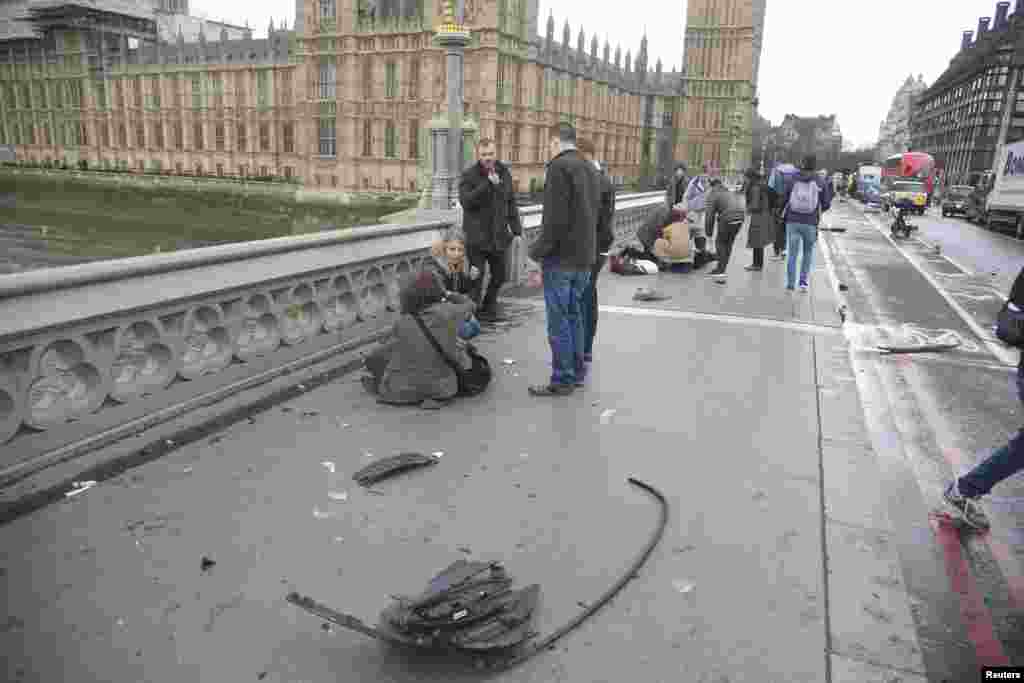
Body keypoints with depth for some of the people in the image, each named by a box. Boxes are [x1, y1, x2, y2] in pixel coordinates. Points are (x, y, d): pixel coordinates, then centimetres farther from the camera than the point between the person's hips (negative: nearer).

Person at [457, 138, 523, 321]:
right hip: (477, 237, -5)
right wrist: (488, 184, -25)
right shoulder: (469, 175, -7)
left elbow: (511, 202, 13)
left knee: (499, 276, 16)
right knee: (476, 278, -2)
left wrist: (516, 227, 8)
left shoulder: (504, 172, 7)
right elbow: (466, 201, -21)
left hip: (498, 236, 5)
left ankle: (488, 306, 34)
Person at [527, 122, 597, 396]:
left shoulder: (559, 167, -14)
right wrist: (586, 248, 17)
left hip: (561, 256, -9)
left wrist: (538, 250, -10)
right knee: (573, 315, 16)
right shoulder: (588, 167, 13)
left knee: (558, 320, -1)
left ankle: (562, 380, 5)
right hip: (584, 255, 9)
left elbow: (555, 218, -20)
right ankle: (576, 373, 24)